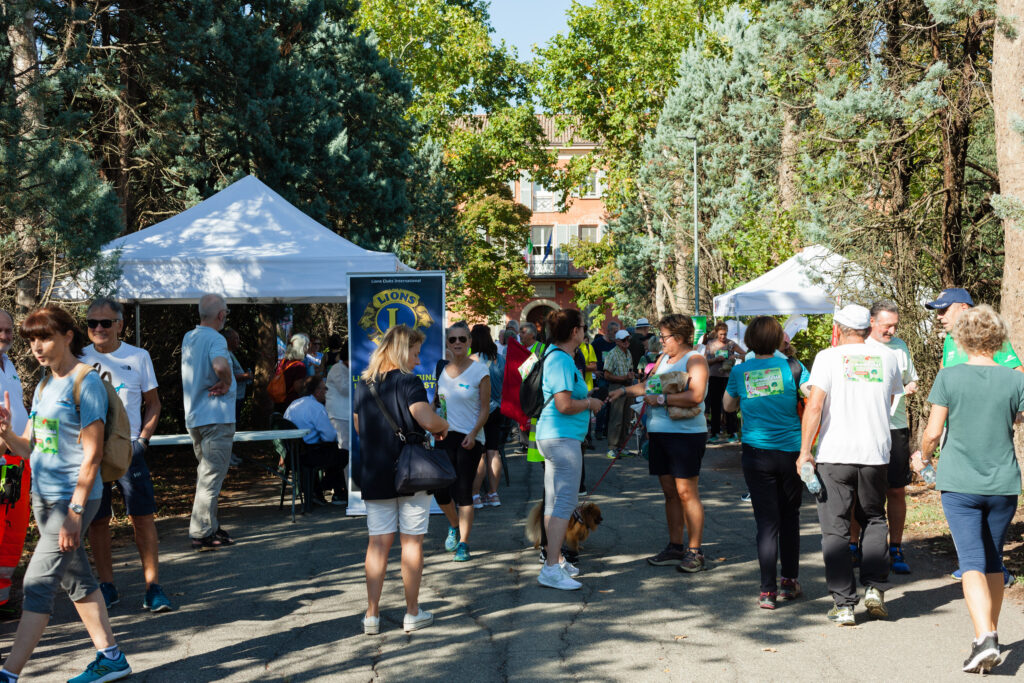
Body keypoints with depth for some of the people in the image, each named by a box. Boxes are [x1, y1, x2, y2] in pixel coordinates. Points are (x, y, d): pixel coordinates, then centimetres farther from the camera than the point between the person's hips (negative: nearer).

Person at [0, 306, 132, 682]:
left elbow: (92, 454, -16)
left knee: (38, 585, -9)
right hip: (43, 497, 9)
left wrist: (75, 511, -20)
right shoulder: (44, 387, 13)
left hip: (72, 498, -9)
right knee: (77, 580, 13)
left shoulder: (86, 382, -11)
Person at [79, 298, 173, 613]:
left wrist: (143, 440, -2)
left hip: (128, 448, -1)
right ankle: (107, 586, 14)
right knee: (97, 520, 4)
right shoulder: (80, 359, 5)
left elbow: (153, 404, 10)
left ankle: (153, 586, -1)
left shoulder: (138, 357, 6)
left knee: (143, 516, -5)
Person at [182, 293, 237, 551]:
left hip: (194, 417, 9)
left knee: (205, 474, 18)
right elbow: (220, 365, -35)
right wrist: (226, 383, -17)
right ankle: (201, 534, -4)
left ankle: (211, 527, 26)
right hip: (216, 417, -9)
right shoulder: (215, 339, -15)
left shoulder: (188, 338, 11)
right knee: (211, 478, -5)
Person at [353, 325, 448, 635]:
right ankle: (413, 613, 11)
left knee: (378, 542, 8)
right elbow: (428, 420, -24)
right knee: (412, 541, 5)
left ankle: (372, 614, 6)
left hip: (373, 475, 5)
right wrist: (444, 426, -3)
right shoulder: (408, 382, -11)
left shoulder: (363, 386, 8)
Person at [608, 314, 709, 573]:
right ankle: (675, 547, 18)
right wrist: (625, 391, 21)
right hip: (659, 433, 8)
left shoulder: (694, 360, -9)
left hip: (686, 433, -8)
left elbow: (696, 395, -22)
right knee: (669, 492, 11)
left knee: (686, 493, -7)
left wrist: (661, 399, -18)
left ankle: (695, 551, -2)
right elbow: (649, 384, 31)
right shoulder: (664, 358, 17)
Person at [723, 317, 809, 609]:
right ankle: (790, 582, 25)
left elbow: (728, 405, 16)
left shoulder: (740, 372, 0)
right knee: (790, 517, 16)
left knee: (767, 521, 2)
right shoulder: (792, 368, -6)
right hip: (792, 451, 0)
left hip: (757, 453, 0)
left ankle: (767, 591, -2)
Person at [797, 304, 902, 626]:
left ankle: (844, 604, 2)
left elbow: (814, 406, -12)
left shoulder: (828, 357, -5)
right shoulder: (887, 358, 6)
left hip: (834, 453, -3)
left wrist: (804, 452, -8)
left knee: (835, 529, 4)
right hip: (875, 452, 3)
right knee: (874, 519, 22)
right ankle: (875, 587, 9)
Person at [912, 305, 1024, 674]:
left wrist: (923, 457, 12)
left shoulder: (949, 377, -8)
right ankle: (990, 635, 25)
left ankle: (984, 638, -21)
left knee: (972, 563, -5)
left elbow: (933, 432, -8)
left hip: (959, 484, -2)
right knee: (994, 562, 17)